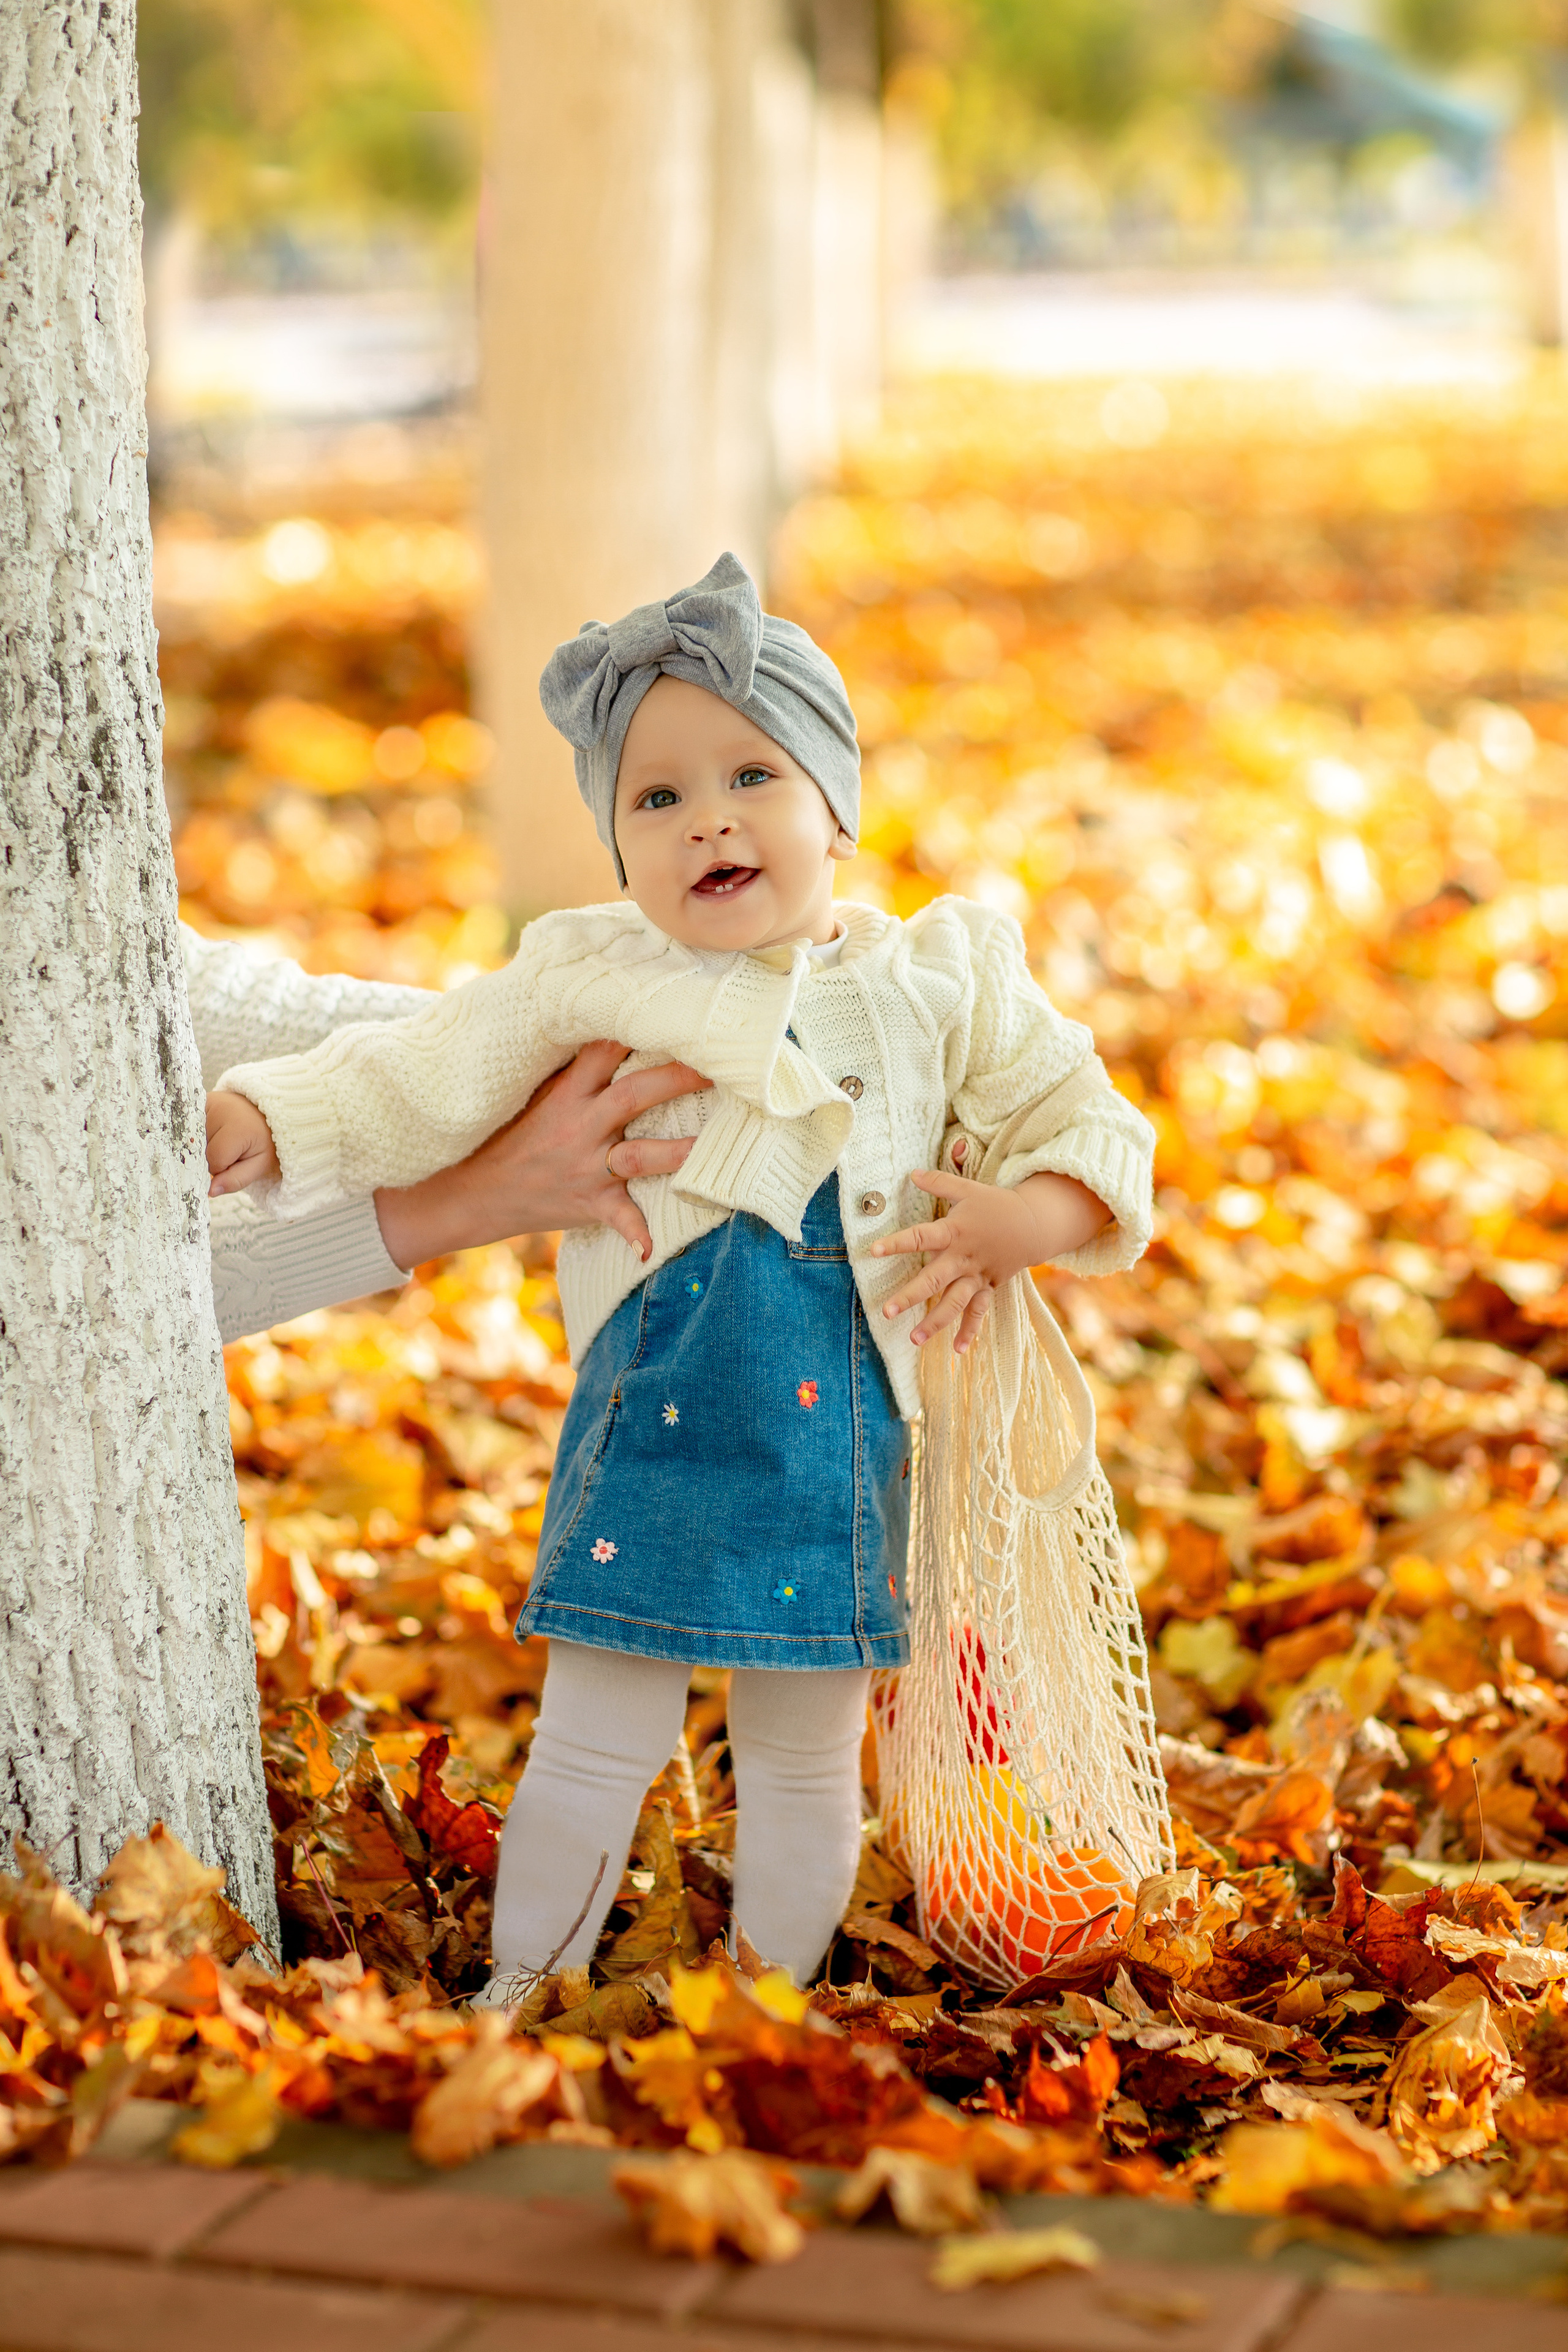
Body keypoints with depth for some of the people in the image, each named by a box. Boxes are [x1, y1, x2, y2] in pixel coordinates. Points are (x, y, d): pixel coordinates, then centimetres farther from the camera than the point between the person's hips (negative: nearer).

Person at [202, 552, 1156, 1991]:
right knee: (596, 1748, 4)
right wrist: (257, 1123, -10)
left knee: (804, 1764, 11)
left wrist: (1010, 1223, -15)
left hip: (840, 1431, 1)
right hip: (653, 1422, -1)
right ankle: (521, 2009, 21)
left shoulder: (939, 981, 3)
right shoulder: (581, 978, 2)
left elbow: (1094, 1136, 5)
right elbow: (413, 1088, 4)